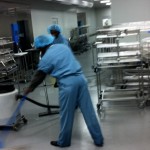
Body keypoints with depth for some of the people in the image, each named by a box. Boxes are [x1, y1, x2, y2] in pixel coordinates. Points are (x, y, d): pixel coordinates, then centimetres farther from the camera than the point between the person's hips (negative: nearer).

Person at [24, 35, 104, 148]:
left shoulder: (46, 58, -2)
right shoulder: (63, 46, 14)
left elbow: (39, 76, 7)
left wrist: (29, 89, 20)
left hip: (68, 83, -6)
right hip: (80, 78, 6)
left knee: (66, 114, 9)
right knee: (88, 110, 11)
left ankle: (63, 141, 27)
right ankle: (99, 139, 20)